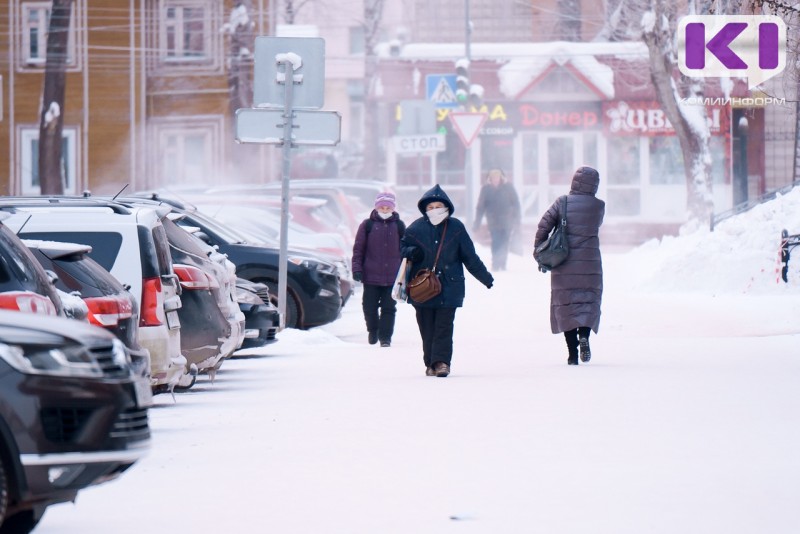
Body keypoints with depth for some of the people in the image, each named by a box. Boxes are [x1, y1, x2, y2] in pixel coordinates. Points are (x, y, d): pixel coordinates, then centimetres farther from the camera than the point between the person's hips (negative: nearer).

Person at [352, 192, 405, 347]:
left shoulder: (399, 226, 6)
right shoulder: (367, 225, 2)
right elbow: (358, 248, 3)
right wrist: (357, 268, -5)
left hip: (392, 276, 0)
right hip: (371, 275, 0)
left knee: (389, 307, 0)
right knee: (370, 306, 5)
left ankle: (385, 336, 5)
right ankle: (373, 330, 28)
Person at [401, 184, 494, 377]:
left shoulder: (456, 228, 2)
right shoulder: (416, 228, 3)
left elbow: (470, 256, 10)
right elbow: (402, 248, 12)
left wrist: (485, 277, 13)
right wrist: (410, 253, -12)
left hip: (449, 287, -1)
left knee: (444, 325, -8)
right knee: (427, 327, 3)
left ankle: (442, 361, -11)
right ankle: (430, 363, 11)